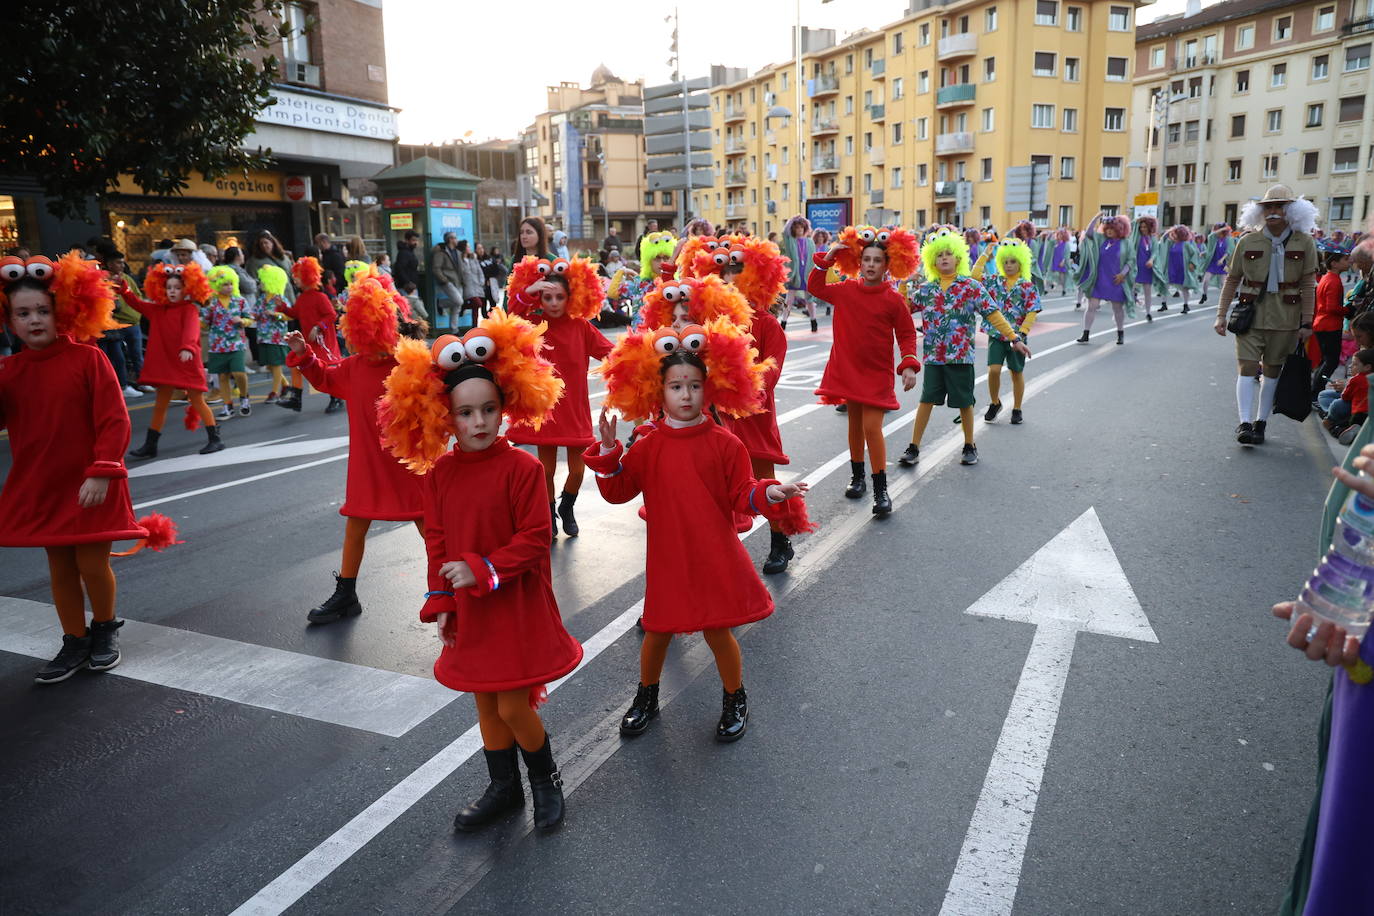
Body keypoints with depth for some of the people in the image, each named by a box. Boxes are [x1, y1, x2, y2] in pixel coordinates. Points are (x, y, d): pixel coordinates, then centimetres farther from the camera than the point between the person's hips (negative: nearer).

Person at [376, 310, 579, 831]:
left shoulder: (522, 468, -16)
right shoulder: (438, 473, 0)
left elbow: (534, 540, -16)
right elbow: (436, 541, 6)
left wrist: (481, 570, -23)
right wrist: (440, 602, 3)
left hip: (517, 607, -5)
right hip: (467, 610, 5)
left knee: (513, 706, 0)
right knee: (485, 702, 17)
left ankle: (545, 779, 29)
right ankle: (503, 788, 37)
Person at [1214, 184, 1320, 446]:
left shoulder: (1304, 242, 1)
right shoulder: (1248, 241, 1)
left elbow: (1308, 285, 1)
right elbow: (1232, 279, 6)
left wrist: (1307, 322, -2)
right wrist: (1221, 315, 2)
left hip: (1285, 319, 1)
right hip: (1251, 315, -1)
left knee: (1272, 370, 8)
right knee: (1247, 367, -10)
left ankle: (1260, 423, 17)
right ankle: (1244, 423, -12)